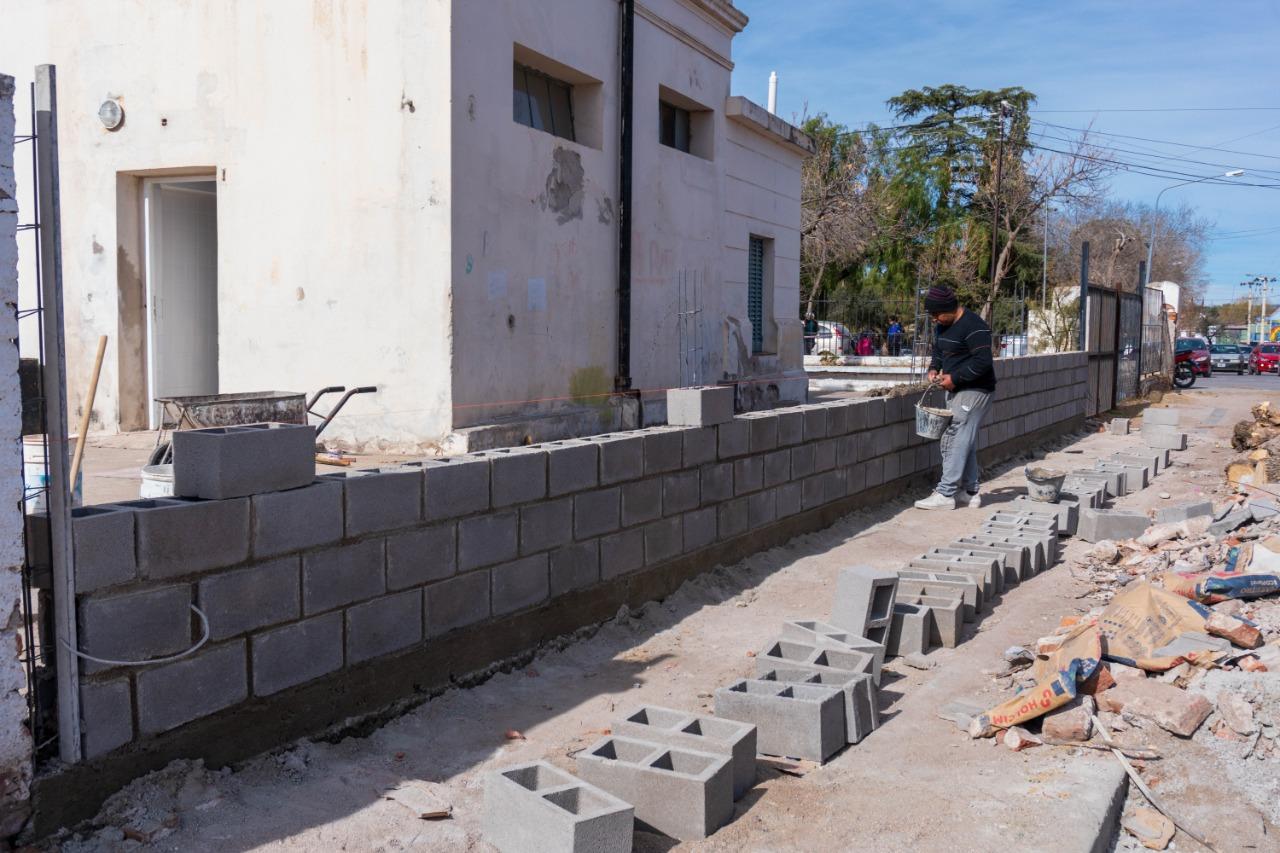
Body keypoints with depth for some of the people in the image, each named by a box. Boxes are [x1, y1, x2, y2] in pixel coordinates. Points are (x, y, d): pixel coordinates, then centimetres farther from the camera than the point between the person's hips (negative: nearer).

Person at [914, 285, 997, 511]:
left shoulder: (973, 327, -18)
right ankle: (971, 492, 19)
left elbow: (983, 361, -23)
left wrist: (955, 378, -20)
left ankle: (945, 494, -10)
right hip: (956, 391, 10)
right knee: (965, 443, 12)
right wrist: (934, 368, 6)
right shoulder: (944, 326, 12)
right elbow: (938, 350, 26)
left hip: (974, 392, -10)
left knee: (956, 441, -11)